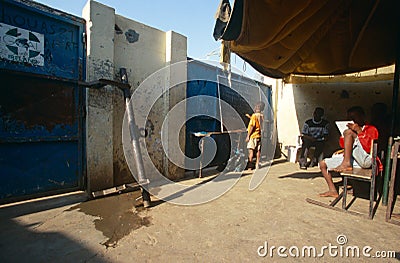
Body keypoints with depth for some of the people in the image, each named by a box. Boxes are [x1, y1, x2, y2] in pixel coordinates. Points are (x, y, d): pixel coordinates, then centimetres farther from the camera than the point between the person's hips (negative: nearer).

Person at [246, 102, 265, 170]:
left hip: (253, 136, -7)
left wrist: (248, 136, -13)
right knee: (258, 150, 10)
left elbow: (252, 126, -17)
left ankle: (250, 164, 2)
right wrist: (250, 117, 23)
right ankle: (257, 164, 17)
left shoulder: (254, 115, -14)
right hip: (259, 135, 7)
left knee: (251, 150, -1)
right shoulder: (261, 116, 6)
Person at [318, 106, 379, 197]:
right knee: (323, 163, -3)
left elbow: (368, 148, -13)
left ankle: (346, 164, -26)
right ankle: (332, 190, -1)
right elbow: (343, 145, 19)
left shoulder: (371, 129, 4)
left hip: (365, 160, -7)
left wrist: (359, 132, -16)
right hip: (351, 159, 7)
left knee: (348, 132, -24)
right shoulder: (353, 129, 23)